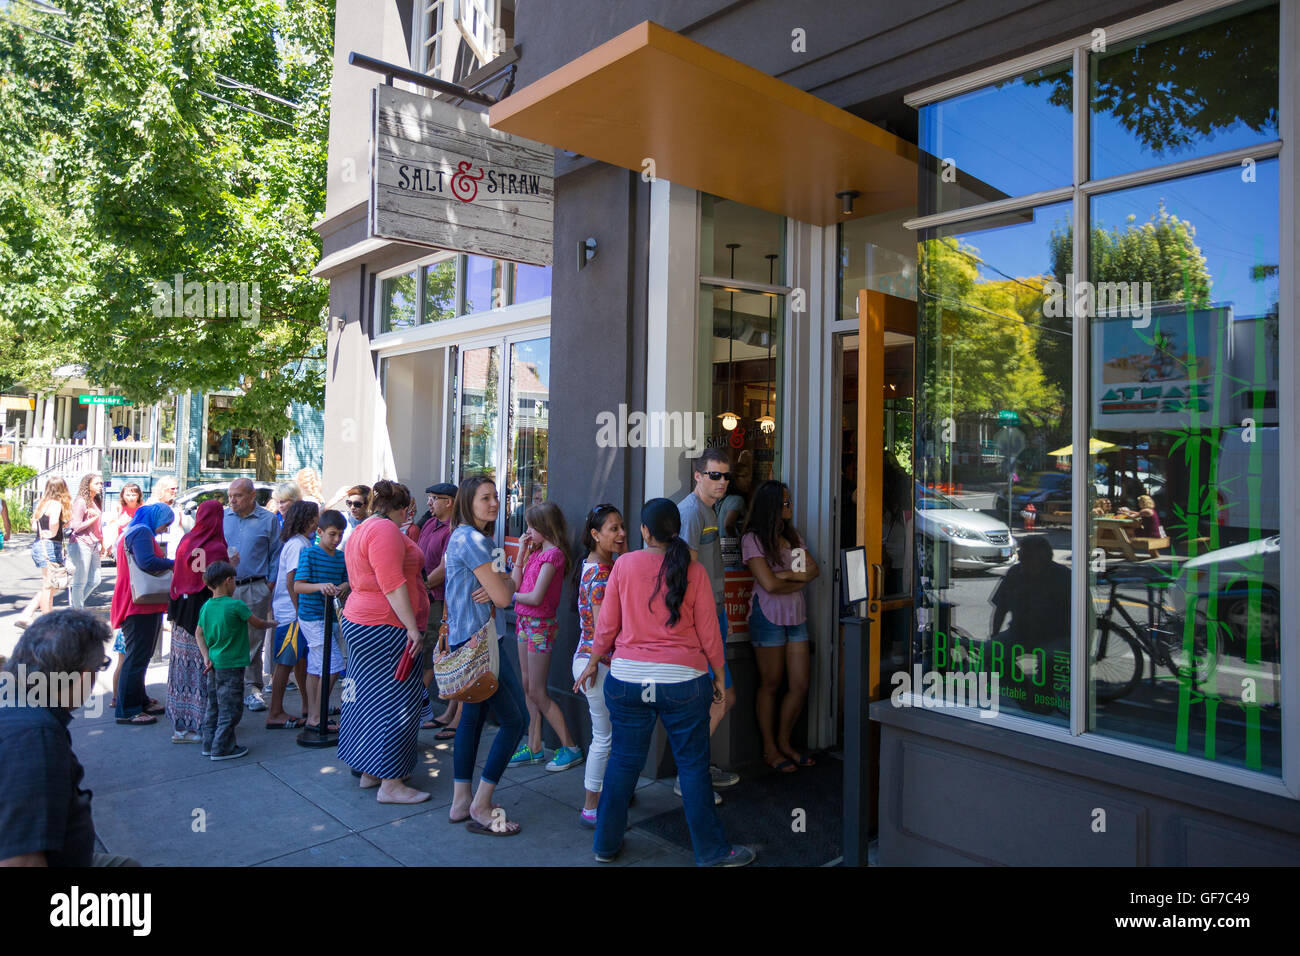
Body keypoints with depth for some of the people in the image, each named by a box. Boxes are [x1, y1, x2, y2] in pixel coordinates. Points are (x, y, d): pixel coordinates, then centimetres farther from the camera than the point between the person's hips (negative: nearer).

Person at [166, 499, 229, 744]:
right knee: (204, 667, 2)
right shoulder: (216, 549, -15)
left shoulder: (185, 541, 4)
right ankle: (198, 722, 6)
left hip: (183, 611, 7)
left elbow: (176, 574, 11)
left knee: (183, 664, 14)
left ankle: (180, 724, 23)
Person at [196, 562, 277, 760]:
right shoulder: (236, 605, -16)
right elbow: (259, 624, -5)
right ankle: (222, 749, 5)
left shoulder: (206, 607, 5)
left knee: (213, 706, 17)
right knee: (230, 709, 1)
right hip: (231, 666, -7)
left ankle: (209, 744, 24)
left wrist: (206, 657, 10)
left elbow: (198, 633, 12)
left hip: (213, 665, 8)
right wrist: (271, 623, 15)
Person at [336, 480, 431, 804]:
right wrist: (412, 627, -23)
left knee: (372, 698, 16)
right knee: (395, 702, -6)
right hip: (385, 628, -11)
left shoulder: (362, 529, 17)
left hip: (360, 621, 11)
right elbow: (392, 583, -24)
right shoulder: (386, 530, -16)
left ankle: (369, 772, 25)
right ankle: (390, 784, -1)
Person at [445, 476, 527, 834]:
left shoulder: (470, 537, 16)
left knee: (472, 716, 16)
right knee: (515, 719, -4)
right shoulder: (471, 539, -17)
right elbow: (504, 597, -18)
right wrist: (508, 579, 3)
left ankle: (460, 803, 24)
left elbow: (501, 587, 13)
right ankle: (480, 809, 3)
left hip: (465, 642, 10)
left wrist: (497, 585, -10)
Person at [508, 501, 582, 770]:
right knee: (527, 688, 12)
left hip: (540, 624, -9)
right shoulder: (536, 551, 10)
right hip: (524, 622, 9)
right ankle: (533, 747, 22)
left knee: (537, 692, -3)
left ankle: (570, 748, 7)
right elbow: (515, 584, 6)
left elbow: (536, 597, -21)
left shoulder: (553, 554, -16)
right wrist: (521, 552, 3)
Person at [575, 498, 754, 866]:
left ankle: (606, 843, 28)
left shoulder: (624, 564, -3)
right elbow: (708, 631, 0)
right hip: (683, 680, -1)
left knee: (623, 761, 14)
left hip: (627, 679, 2)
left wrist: (593, 662, 17)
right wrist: (718, 674, 13)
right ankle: (711, 850, 21)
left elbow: (607, 624, 2)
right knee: (693, 766, 9)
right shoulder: (693, 570, -5)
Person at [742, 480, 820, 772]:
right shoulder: (753, 539, -9)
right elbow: (769, 584, -16)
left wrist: (786, 574, -12)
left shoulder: (792, 536, 13)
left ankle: (784, 743, 24)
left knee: (801, 685, 6)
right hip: (768, 616, -6)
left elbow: (814, 569, 4)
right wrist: (800, 581, -2)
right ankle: (770, 750, 18)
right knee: (771, 684, 4)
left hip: (796, 616, 6)